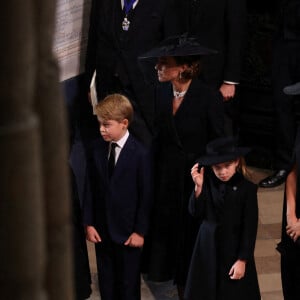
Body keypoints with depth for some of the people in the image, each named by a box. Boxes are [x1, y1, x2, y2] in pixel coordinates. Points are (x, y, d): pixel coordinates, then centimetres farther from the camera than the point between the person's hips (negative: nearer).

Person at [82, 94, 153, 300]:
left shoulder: (141, 154, -13)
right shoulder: (97, 149, 0)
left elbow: (146, 196, -10)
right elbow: (91, 188, 4)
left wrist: (140, 231, -9)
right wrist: (89, 223, 1)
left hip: (127, 231, -4)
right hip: (102, 229, 4)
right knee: (106, 283, 13)